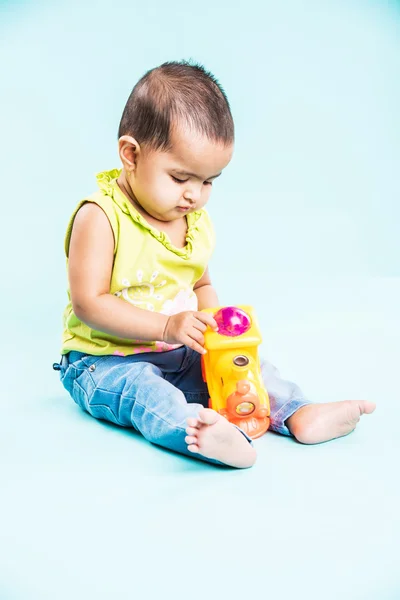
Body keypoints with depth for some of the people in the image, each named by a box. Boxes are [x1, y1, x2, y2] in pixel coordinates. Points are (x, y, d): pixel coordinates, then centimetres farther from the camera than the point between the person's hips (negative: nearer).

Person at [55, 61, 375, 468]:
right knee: (141, 390, -35)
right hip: (107, 361, -7)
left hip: (183, 355, 7)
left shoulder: (196, 221, 5)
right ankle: (199, 431, -57)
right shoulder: (100, 217, -18)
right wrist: (167, 326, -27)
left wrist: (212, 320, -5)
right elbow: (89, 303, -21)